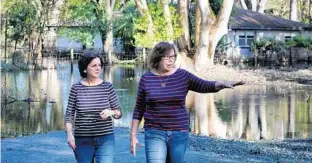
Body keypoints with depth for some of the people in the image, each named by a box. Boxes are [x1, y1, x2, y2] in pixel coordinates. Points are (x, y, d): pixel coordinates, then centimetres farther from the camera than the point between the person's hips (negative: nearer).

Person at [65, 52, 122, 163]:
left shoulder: (107, 87, 0)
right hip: (83, 140, 1)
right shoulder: (76, 88, 0)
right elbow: (69, 114, 3)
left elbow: (119, 113, 5)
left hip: (105, 139, -1)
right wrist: (69, 134, -12)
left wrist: (111, 112, -17)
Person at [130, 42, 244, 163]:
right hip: (155, 133, -1)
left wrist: (224, 84, -31)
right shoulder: (146, 79, 0)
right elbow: (139, 109, 4)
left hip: (179, 133, 2)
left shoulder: (183, 76, 1)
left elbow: (205, 86, -11)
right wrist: (133, 135, 1)